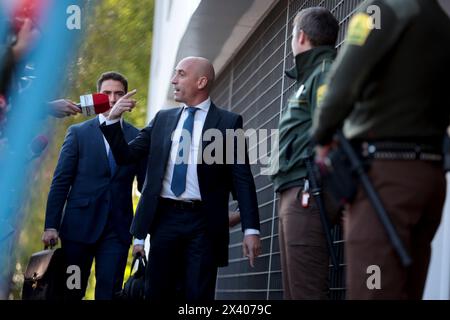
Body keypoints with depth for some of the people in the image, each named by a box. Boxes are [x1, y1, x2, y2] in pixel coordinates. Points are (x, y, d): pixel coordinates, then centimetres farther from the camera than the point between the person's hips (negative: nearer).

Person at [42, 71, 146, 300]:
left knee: (108, 291, -5)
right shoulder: (78, 133, 4)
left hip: (117, 229, 0)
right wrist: (51, 225, -5)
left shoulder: (137, 137, 6)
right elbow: (60, 182, 2)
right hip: (79, 225, 0)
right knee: (71, 292, 7)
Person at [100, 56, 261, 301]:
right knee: (156, 294, 7)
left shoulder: (228, 123, 1)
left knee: (198, 298, -3)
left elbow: (242, 179, -3)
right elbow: (126, 155, 15)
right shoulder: (163, 119, 13)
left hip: (204, 223, -4)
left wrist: (251, 229, -11)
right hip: (165, 218, 4)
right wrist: (112, 120, -1)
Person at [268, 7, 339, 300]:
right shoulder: (309, 77, 26)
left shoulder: (325, 74, -5)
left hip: (307, 194, -10)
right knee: (293, 290, 8)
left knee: (306, 291, -14)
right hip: (294, 197, 10)